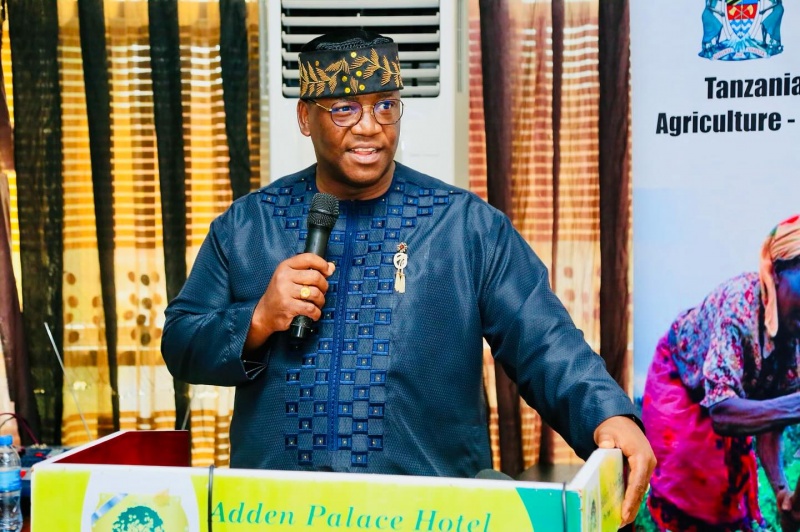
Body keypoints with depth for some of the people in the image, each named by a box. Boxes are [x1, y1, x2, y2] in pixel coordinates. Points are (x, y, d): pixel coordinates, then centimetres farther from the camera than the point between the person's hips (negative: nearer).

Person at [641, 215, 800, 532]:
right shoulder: (740, 303, -41)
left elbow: (768, 411, -16)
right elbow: (721, 412, -50)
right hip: (679, 380, -5)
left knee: (735, 476, 7)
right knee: (686, 481, -8)